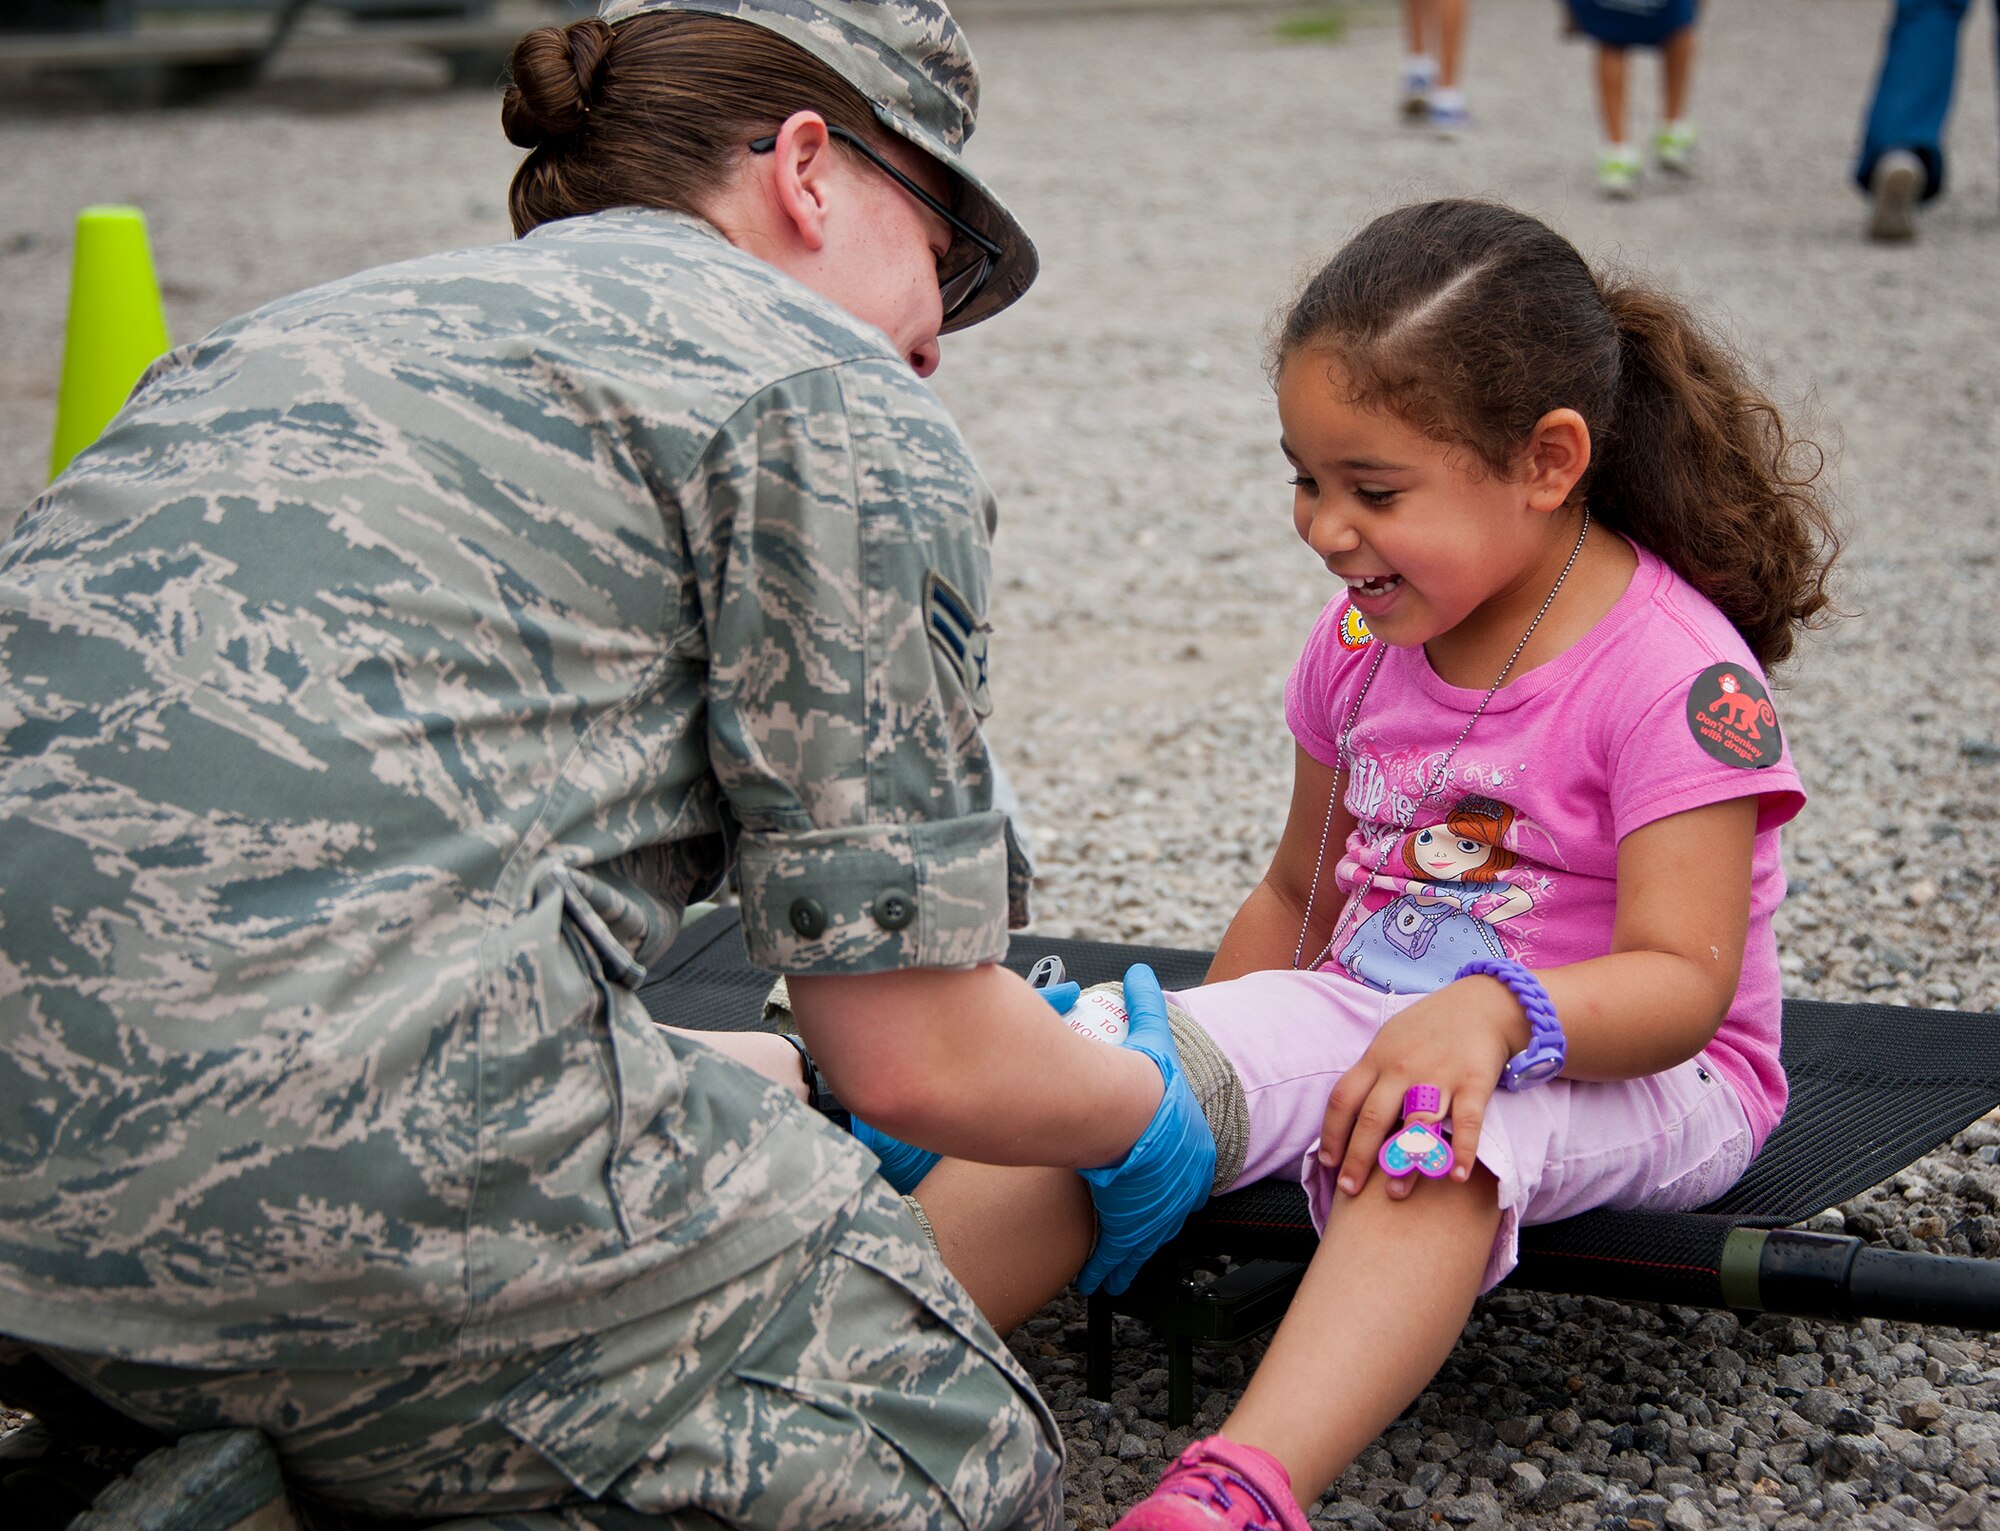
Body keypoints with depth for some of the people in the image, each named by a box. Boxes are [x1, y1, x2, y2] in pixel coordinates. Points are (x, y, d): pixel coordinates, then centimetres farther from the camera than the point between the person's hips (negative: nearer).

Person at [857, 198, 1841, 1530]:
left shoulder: (1677, 673, -15)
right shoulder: (1366, 641, 5)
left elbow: (1682, 981, -23)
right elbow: (1300, 892, 17)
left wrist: (1495, 1014, -42)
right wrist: (1203, 1056, 6)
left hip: (1619, 1066, -6)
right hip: (1369, 1017, 6)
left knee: (1432, 1133, -40)